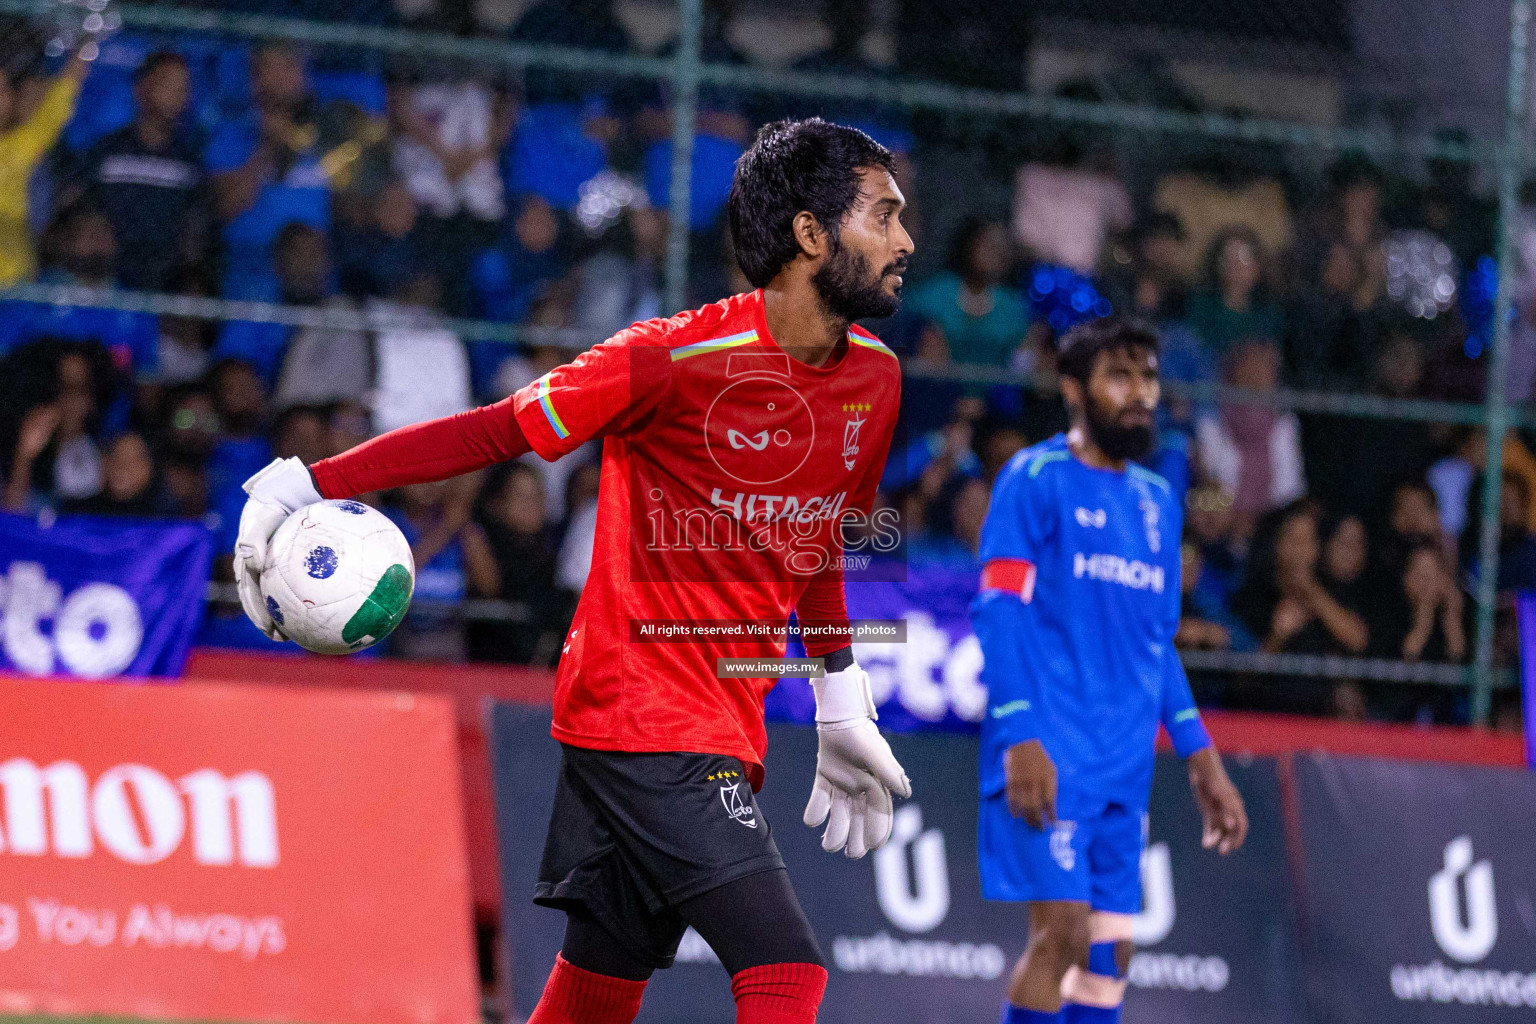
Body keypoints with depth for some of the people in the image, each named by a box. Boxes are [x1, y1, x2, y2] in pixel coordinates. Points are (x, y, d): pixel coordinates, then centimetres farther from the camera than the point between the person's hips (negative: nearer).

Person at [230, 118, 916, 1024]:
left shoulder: (874, 379, 7)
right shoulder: (677, 357, -15)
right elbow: (494, 432, -10)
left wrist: (843, 711, 26)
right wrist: (307, 484, -15)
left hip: (726, 737, 8)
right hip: (644, 719, -7)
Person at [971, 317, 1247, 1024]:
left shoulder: (1156, 501, 19)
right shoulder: (1036, 479, -3)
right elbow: (998, 611, -10)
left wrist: (1201, 760, 17)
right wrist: (1020, 738, -21)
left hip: (1125, 766, 7)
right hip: (1050, 755, -7)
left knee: (1110, 952, 3)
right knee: (1061, 930, -16)